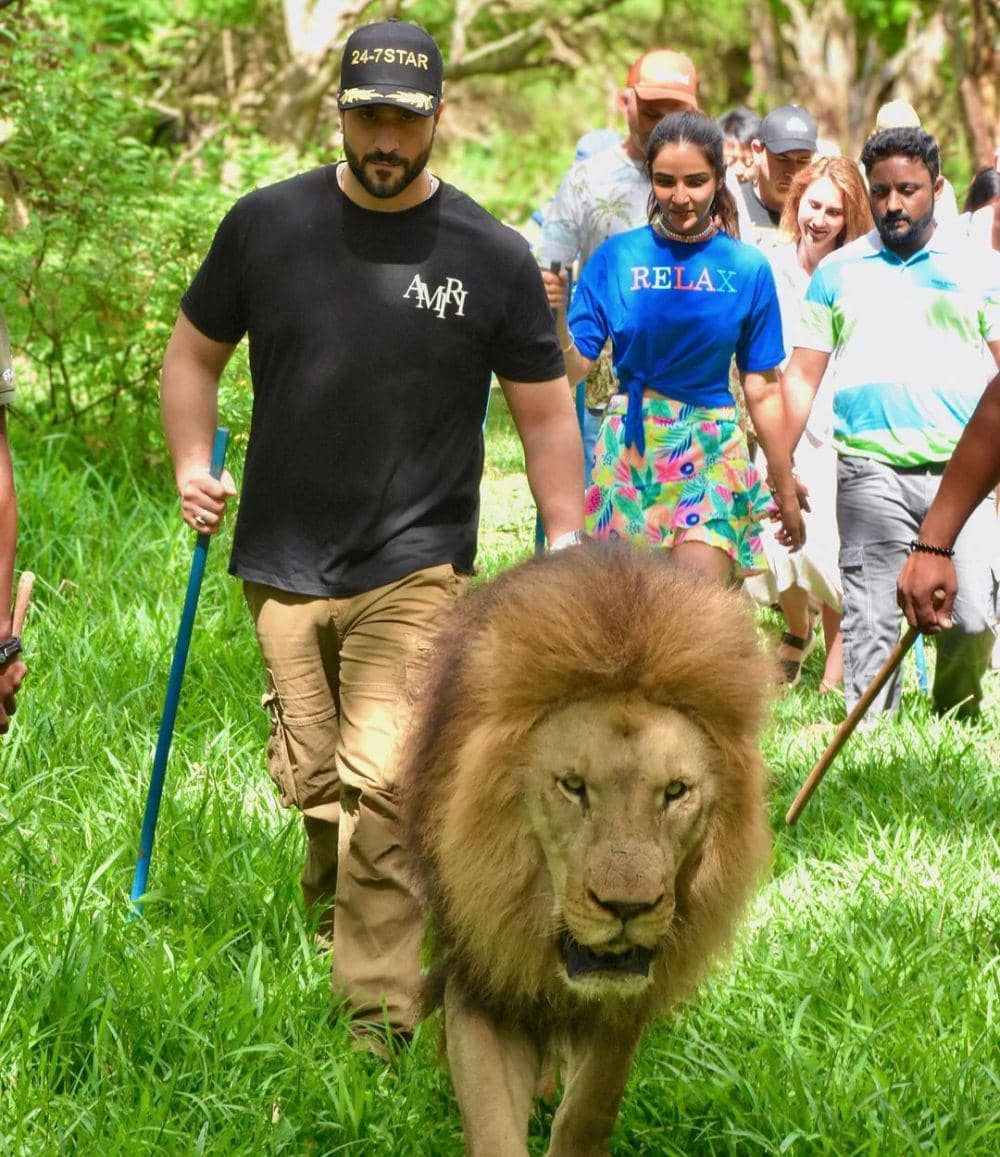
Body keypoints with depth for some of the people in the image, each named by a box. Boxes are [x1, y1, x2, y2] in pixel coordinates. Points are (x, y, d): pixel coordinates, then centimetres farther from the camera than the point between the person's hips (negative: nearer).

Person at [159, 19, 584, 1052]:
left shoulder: (491, 258, -1)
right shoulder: (266, 225, 3)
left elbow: (544, 412, 5)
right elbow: (195, 352, 15)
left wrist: (567, 549, 1)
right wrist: (192, 465, 0)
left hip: (415, 568, -3)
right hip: (282, 563, 3)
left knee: (382, 783, -14)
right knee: (311, 787, 8)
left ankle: (379, 1009, -7)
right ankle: (334, 900, 37)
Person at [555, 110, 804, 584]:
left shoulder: (748, 269, 2)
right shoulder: (617, 256, 0)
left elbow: (762, 390, 7)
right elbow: (575, 364, -3)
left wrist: (786, 492, 11)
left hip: (712, 454, 0)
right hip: (629, 450, 0)